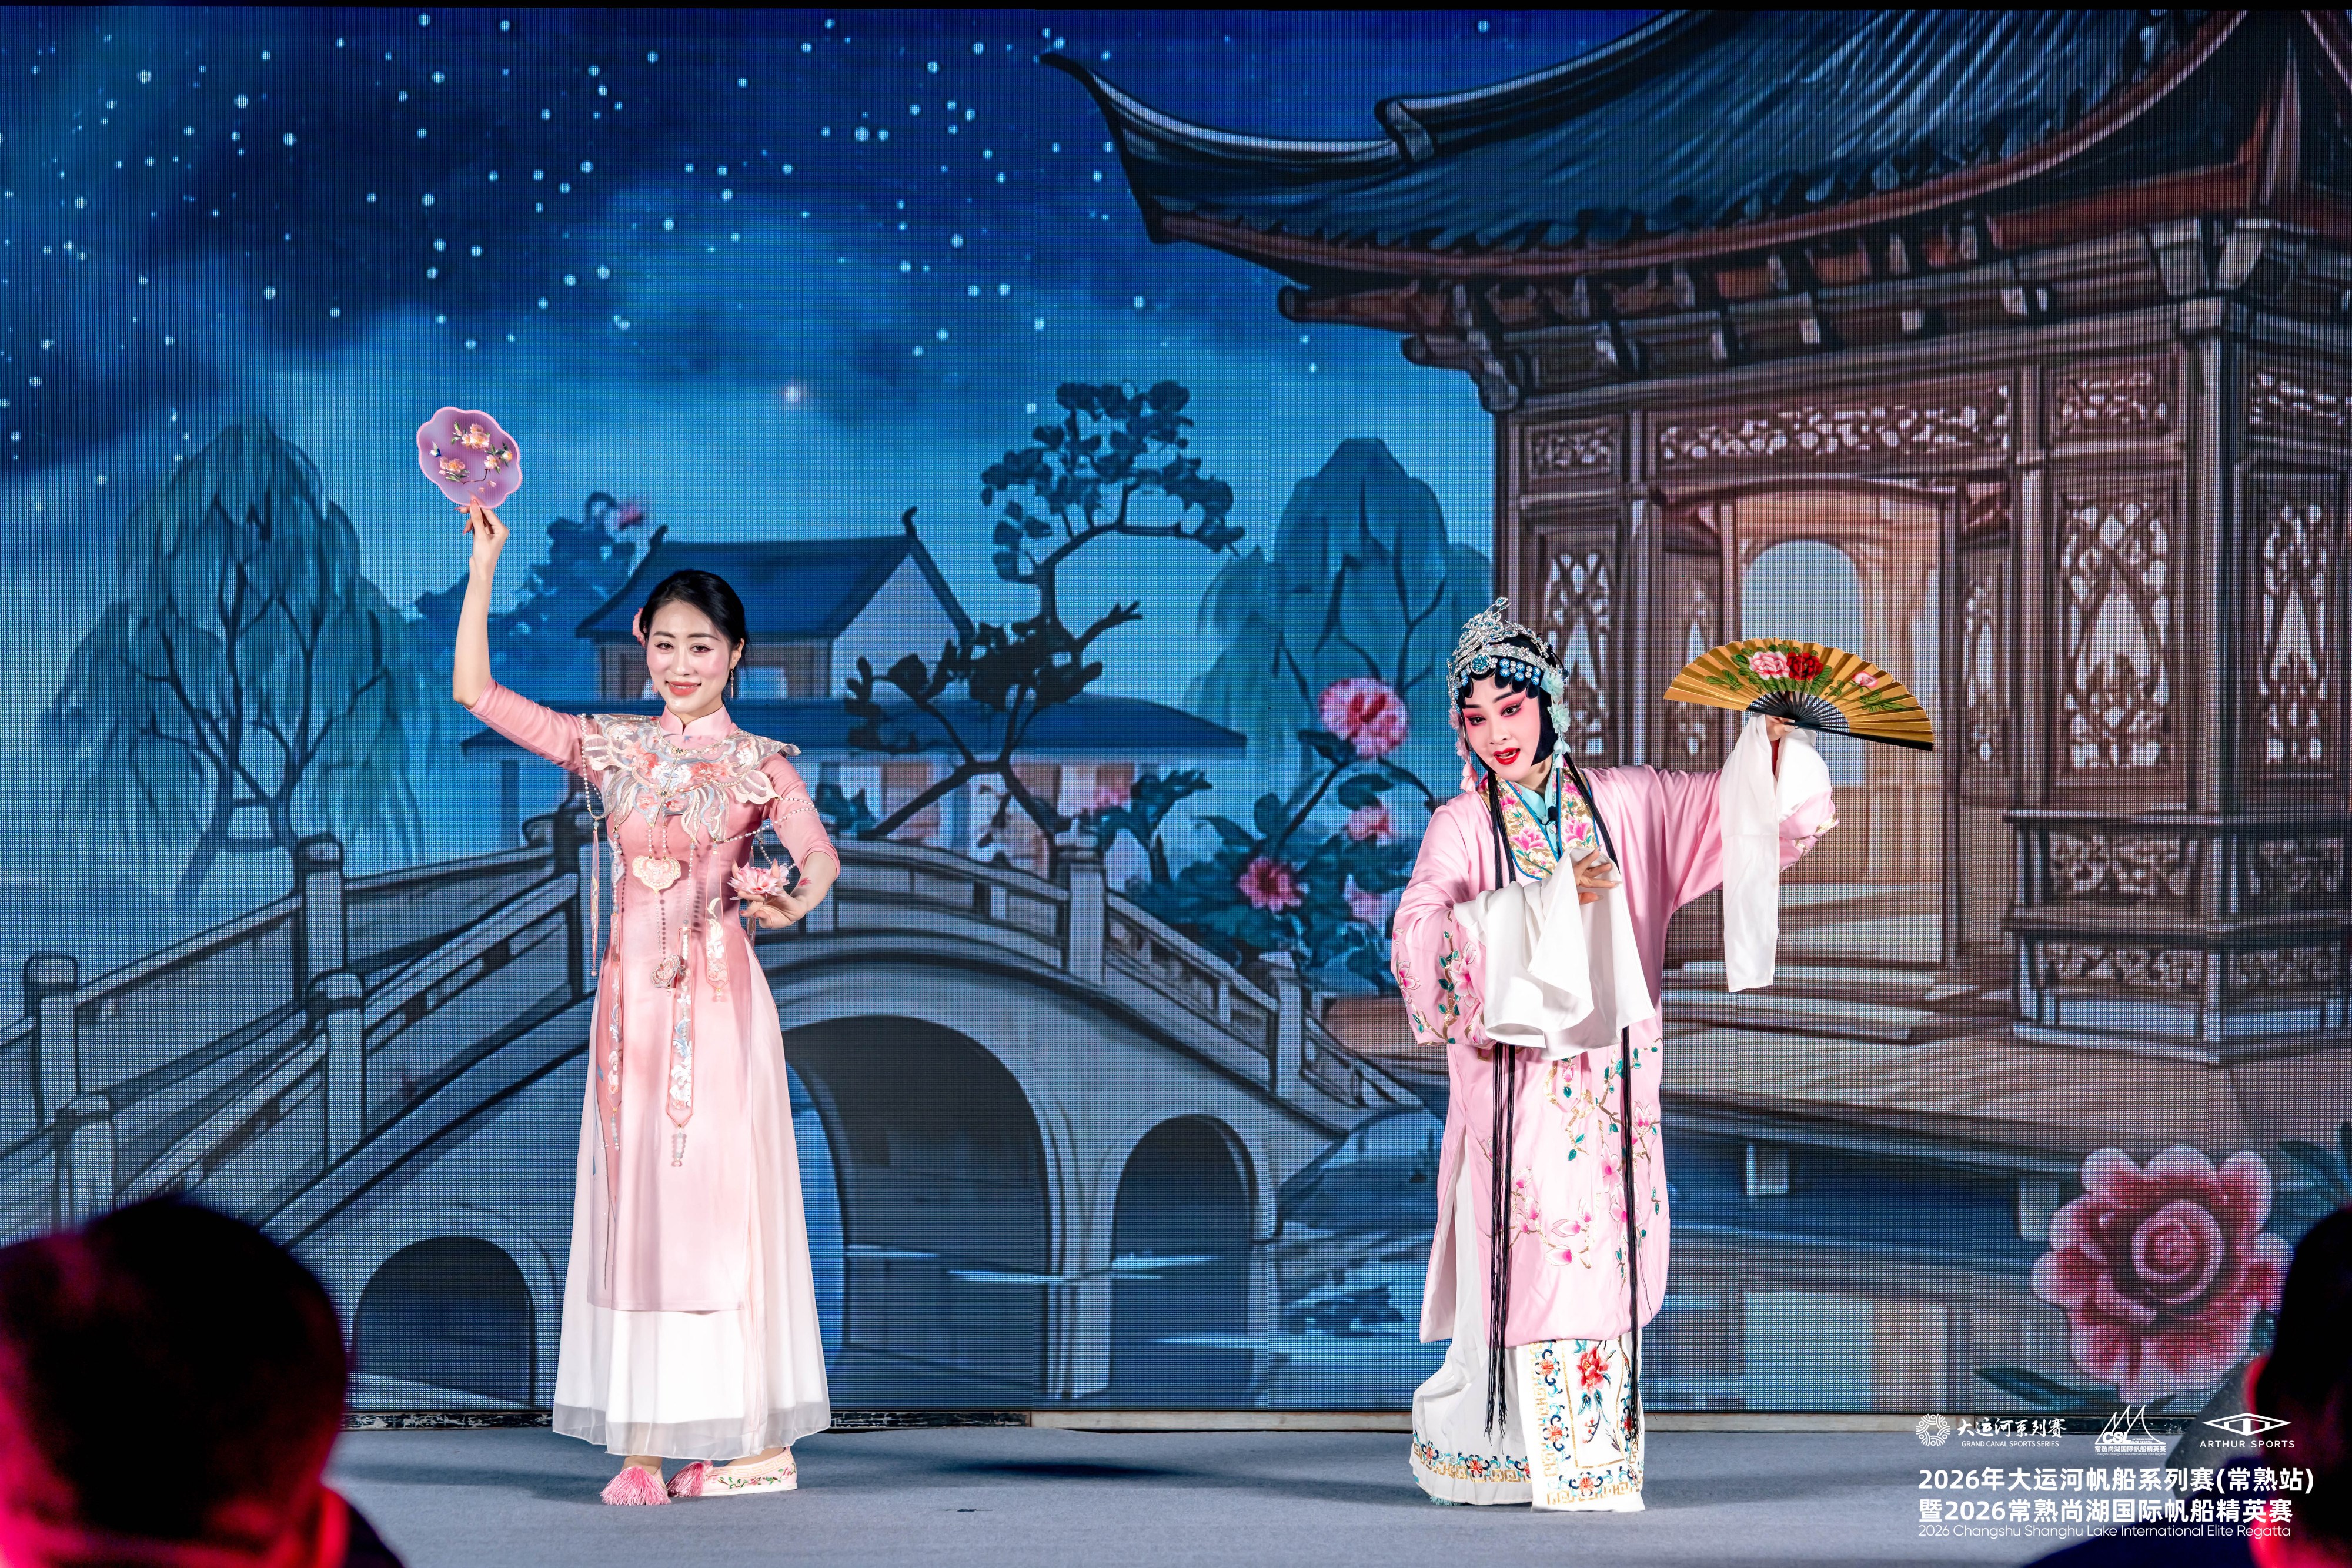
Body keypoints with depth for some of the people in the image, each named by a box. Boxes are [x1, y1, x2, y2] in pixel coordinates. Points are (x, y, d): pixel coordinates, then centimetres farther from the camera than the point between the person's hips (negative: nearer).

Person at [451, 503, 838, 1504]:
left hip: (718, 1001, -3)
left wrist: (796, 900, -38)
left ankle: (759, 1439, 2)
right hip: (633, 1000, 3)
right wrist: (484, 567, 4)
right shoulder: (612, 748, 10)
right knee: (635, 1206, 1)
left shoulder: (757, 766, 1)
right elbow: (475, 691, 9)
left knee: (721, 1202, -4)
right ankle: (646, 1443, 3)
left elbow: (819, 855, -15)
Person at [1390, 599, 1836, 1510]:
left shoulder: (1620, 803, 10)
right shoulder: (1462, 826, 0)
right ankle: (1569, 1464, 1)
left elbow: (1740, 804, 10)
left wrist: (1772, 740, -9)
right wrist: (1549, 900, -20)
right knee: (1536, 1258, -7)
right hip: (1515, 1069, -3)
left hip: (1610, 1078, 3)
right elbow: (1422, 934, -15)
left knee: (1606, 1257, 3)